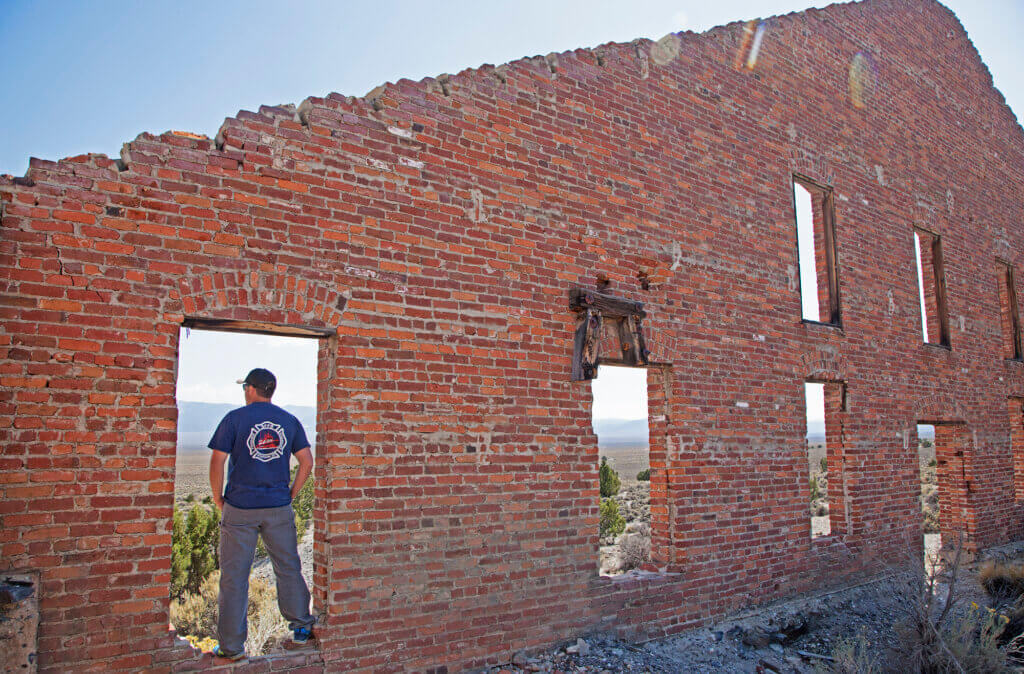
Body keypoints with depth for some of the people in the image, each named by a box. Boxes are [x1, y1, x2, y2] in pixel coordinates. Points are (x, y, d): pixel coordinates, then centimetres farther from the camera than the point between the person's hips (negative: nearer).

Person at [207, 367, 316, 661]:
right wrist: (291, 493, 11)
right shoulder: (290, 421, 6)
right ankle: (301, 628, 21)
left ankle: (232, 645, 11)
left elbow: (217, 462, -8)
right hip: (279, 509, 3)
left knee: (234, 576, 5)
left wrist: (218, 497, 4)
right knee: (289, 570, 13)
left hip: (240, 507, -3)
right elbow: (307, 462, 3)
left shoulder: (235, 418, -4)